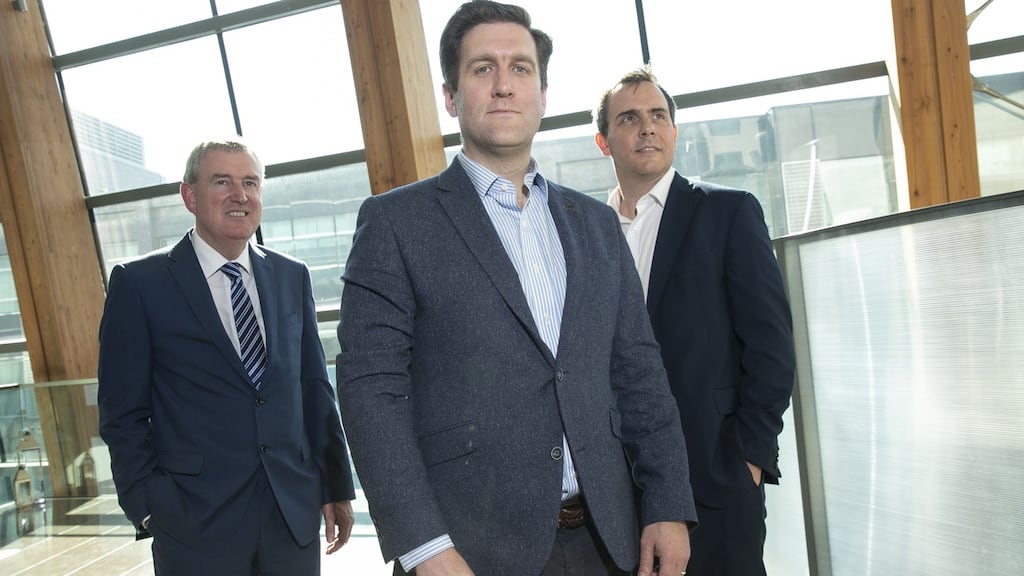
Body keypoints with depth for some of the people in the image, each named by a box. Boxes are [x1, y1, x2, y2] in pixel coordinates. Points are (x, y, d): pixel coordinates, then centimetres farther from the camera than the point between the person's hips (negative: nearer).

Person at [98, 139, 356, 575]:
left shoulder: (292, 277, 6)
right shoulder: (140, 283, -3)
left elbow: (316, 388, 7)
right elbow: (123, 412, -2)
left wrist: (337, 486, 6)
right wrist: (149, 511, -7)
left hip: (296, 511, 3)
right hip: (197, 523, -3)